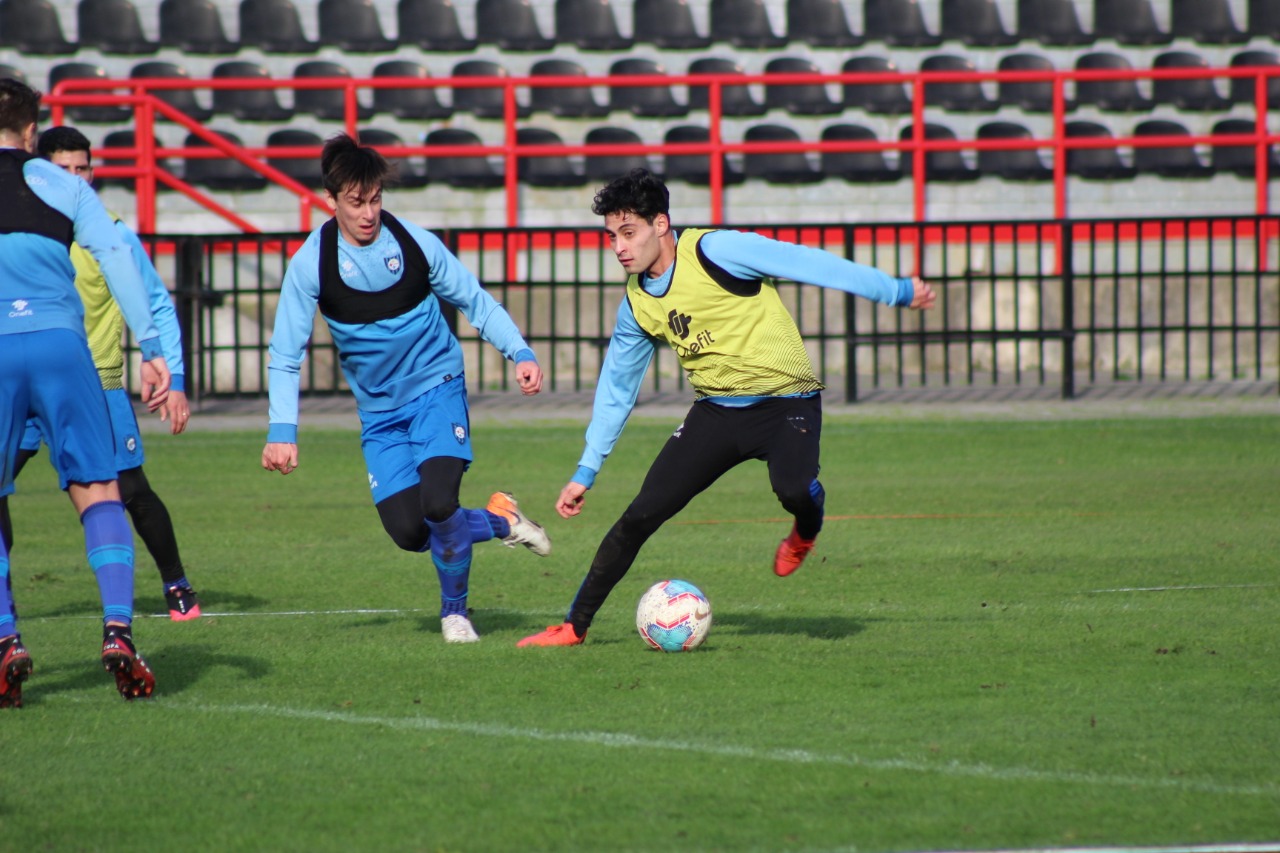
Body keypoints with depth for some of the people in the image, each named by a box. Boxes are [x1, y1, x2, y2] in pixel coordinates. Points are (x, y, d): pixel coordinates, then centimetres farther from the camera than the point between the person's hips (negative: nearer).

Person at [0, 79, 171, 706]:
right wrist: (151, 350, -2)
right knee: (98, 491, 5)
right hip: (60, 343, 0)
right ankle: (117, 630, -11)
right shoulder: (62, 187, 12)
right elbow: (117, 260, 1)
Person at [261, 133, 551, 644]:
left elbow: (475, 302, 2)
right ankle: (499, 521, 21)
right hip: (379, 409, 1)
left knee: (438, 504, -22)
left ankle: (454, 610, 5)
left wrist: (519, 352, -10)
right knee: (407, 532, -9)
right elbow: (285, 356, -8)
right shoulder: (311, 264, -13)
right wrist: (282, 430, -18)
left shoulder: (415, 244, -11)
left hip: (436, 388, -1)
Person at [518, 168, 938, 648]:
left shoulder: (714, 252, -16)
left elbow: (807, 264, -11)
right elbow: (616, 388, 16)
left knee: (793, 489, -35)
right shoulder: (636, 304, 4)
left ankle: (806, 533, 3)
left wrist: (896, 291, -8)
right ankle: (574, 626, 7)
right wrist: (585, 472, 17)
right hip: (717, 410, 5)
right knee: (640, 516, -5)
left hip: (785, 403, -5)